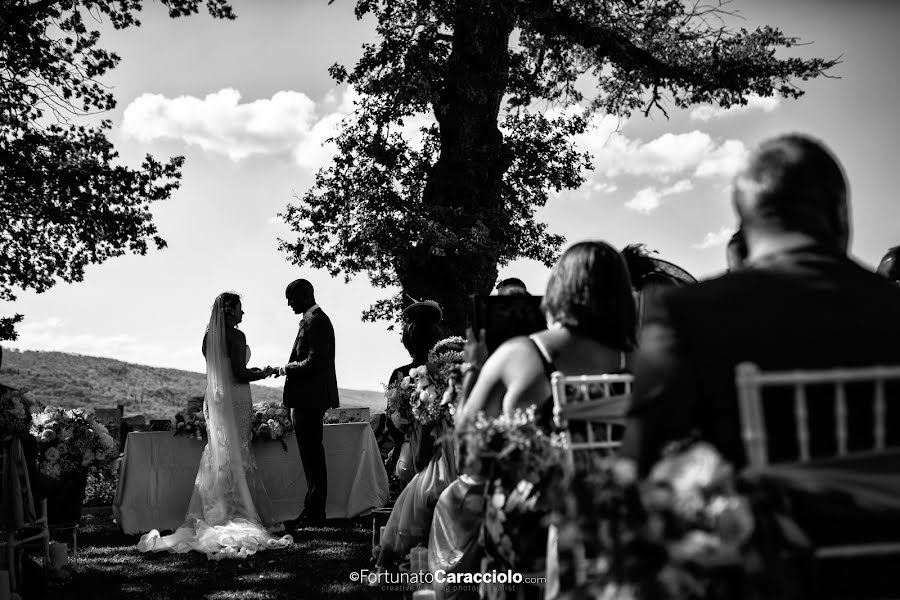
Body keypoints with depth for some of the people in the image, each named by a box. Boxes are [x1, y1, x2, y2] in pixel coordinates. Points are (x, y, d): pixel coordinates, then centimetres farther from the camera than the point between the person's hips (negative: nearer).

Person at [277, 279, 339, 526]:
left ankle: (314, 512, -1)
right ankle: (314, 510, 20)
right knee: (312, 455, 13)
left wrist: (288, 369, -12)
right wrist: (289, 368, 9)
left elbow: (315, 361, -22)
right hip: (308, 398, 11)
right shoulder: (313, 319, 18)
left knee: (312, 455, -6)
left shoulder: (316, 321, -15)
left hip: (310, 398, -11)